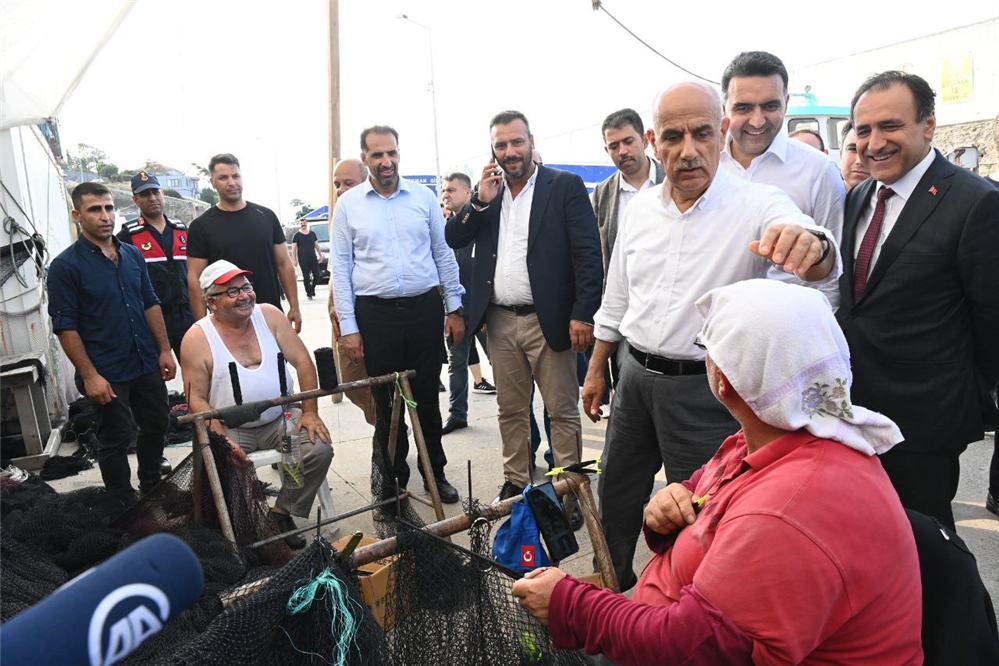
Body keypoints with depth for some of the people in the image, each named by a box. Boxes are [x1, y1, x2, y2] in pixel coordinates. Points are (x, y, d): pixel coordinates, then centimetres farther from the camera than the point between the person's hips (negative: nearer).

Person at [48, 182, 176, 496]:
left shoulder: (133, 255, 6)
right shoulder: (66, 265, -11)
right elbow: (65, 327, -12)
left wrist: (164, 350, 7)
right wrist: (89, 376, -16)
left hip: (147, 364, 6)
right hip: (107, 374, -5)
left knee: (157, 426, 17)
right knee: (115, 441, 8)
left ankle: (153, 490, 38)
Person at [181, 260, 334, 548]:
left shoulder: (269, 314, 0)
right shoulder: (197, 338, -6)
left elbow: (302, 361, -1)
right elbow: (196, 399, -7)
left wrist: (310, 411, -10)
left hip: (281, 419, 3)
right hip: (230, 428, -2)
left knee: (320, 448, -21)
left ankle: (283, 512, 2)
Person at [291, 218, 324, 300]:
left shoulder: (313, 234, 13)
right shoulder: (297, 235, 1)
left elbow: (317, 245, 18)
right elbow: (294, 249, -1)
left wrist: (320, 255, 11)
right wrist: (294, 260, -8)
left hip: (313, 258, 3)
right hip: (303, 260, -3)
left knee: (316, 275, 0)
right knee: (306, 277, -1)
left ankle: (312, 288, 25)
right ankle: (309, 294, 6)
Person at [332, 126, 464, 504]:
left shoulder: (423, 197, 5)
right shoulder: (348, 204, 2)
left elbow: (443, 255, 9)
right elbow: (341, 267, 1)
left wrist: (454, 308, 5)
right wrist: (348, 327, -3)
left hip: (425, 308, 1)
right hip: (375, 314, -1)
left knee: (427, 396, 11)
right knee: (386, 402, 9)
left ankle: (435, 473, 27)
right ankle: (395, 479, 24)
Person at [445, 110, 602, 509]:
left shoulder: (565, 185, -3)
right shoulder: (487, 190, 12)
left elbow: (588, 253, -8)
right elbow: (454, 240, 6)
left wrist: (582, 314, -16)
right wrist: (480, 201, -8)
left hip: (548, 319, -4)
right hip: (500, 321, 5)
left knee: (562, 410, 2)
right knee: (511, 410, 15)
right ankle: (515, 482, 28)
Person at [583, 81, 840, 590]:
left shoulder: (756, 206, -13)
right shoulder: (639, 207, 3)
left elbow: (822, 269, -32)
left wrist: (811, 245, -56)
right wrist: (595, 370, 14)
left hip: (704, 389, -5)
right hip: (635, 375, 5)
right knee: (615, 496, 20)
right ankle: (612, 583, 45)